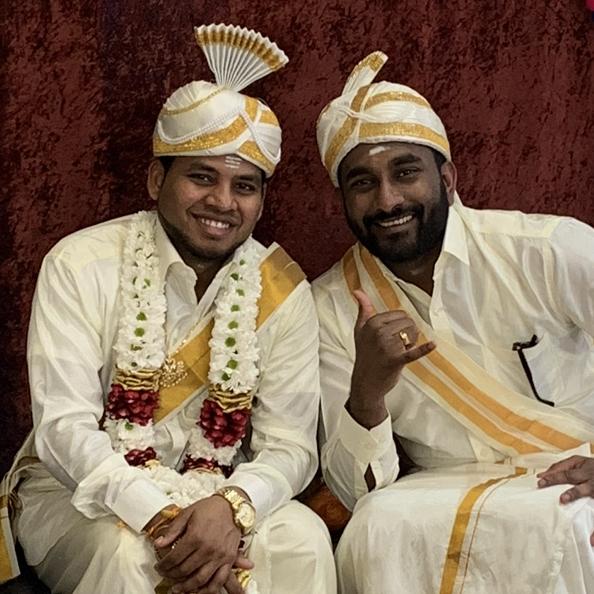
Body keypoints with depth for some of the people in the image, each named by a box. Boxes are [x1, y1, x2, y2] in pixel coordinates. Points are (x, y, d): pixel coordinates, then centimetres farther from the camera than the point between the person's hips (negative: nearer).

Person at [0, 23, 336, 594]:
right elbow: (64, 427, -19)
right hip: (79, 493, -1)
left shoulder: (282, 290, -6)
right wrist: (159, 517, -33)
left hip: (210, 499, 2)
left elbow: (289, 442, -9)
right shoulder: (81, 265, -13)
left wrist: (231, 506, -31)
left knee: (302, 538, -25)